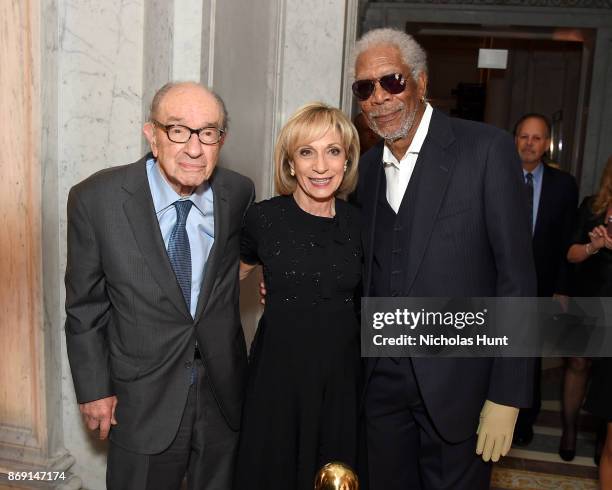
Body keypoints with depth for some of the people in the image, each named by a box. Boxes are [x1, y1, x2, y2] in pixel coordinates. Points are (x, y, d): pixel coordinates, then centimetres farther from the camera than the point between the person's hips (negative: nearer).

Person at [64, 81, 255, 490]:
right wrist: (94, 389, -3)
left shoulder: (240, 194, -9)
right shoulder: (96, 199, -15)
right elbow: (85, 306, -6)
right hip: (143, 401, -2)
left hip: (224, 395, 3)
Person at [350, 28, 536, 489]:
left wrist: (507, 396, -13)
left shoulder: (488, 149, -10)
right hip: (381, 383, 5)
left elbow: (516, 276, -11)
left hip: (458, 382, -4)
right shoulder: (365, 168, 8)